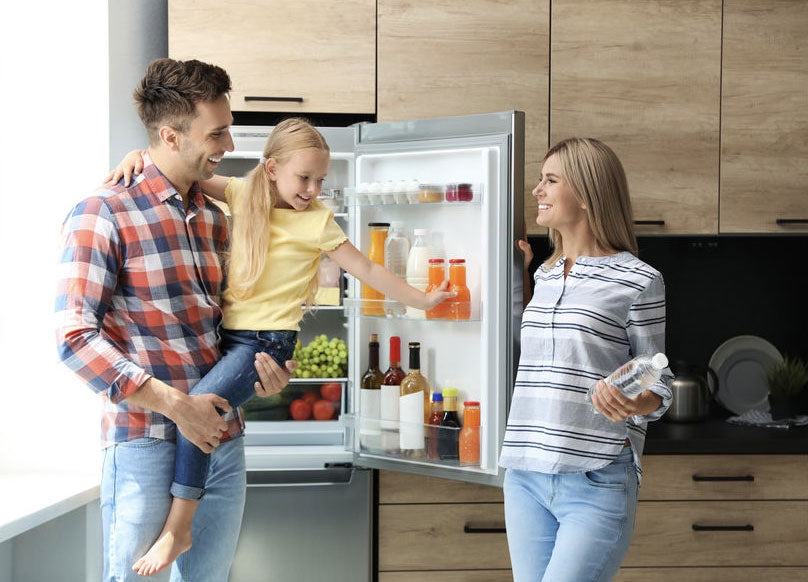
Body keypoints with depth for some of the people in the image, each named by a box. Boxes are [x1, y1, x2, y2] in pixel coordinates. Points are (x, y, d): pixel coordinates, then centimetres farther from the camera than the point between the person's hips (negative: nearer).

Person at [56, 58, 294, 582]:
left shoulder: (217, 222, 15)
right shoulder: (101, 215, -7)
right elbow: (76, 338, -15)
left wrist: (261, 369, 4)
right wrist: (173, 404, -20)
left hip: (223, 440, 6)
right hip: (146, 441, -6)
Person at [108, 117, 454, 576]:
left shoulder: (317, 220, -2)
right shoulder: (243, 194, 6)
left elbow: (367, 270, 5)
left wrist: (422, 299, 9)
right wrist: (141, 155, -9)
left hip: (266, 340, -6)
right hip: (226, 331, 6)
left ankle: (179, 528, -16)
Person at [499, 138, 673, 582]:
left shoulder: (638, 281, -4)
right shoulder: (545, 276, 15)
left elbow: (658, 386, -1)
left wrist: (633, 404, -23)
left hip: (598, 483, -6)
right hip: (525, 477, 6)